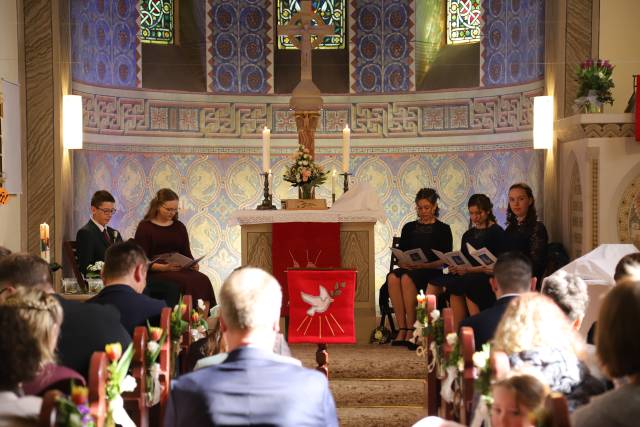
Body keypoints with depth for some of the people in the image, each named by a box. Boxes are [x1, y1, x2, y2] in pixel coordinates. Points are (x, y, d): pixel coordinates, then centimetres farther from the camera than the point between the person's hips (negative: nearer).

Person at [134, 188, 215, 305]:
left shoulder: (179, 227, 20)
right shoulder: (145, 227, 5)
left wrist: (193, 264, -4)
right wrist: (164, 267, -17)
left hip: (181, 270, 5)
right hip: (156, 273, -5)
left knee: (202, 280, -29)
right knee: (189, 282, -34)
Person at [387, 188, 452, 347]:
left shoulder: (443, 229, 10)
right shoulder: (409, 228, 22)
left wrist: (424, 265, -16)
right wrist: (404, 264, -6)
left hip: (432, 272, -3)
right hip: (408, 269, 3)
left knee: (406, 278, -37)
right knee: (392, 277, -33)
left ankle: (411, 330, -35)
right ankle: (402, 329, -35)